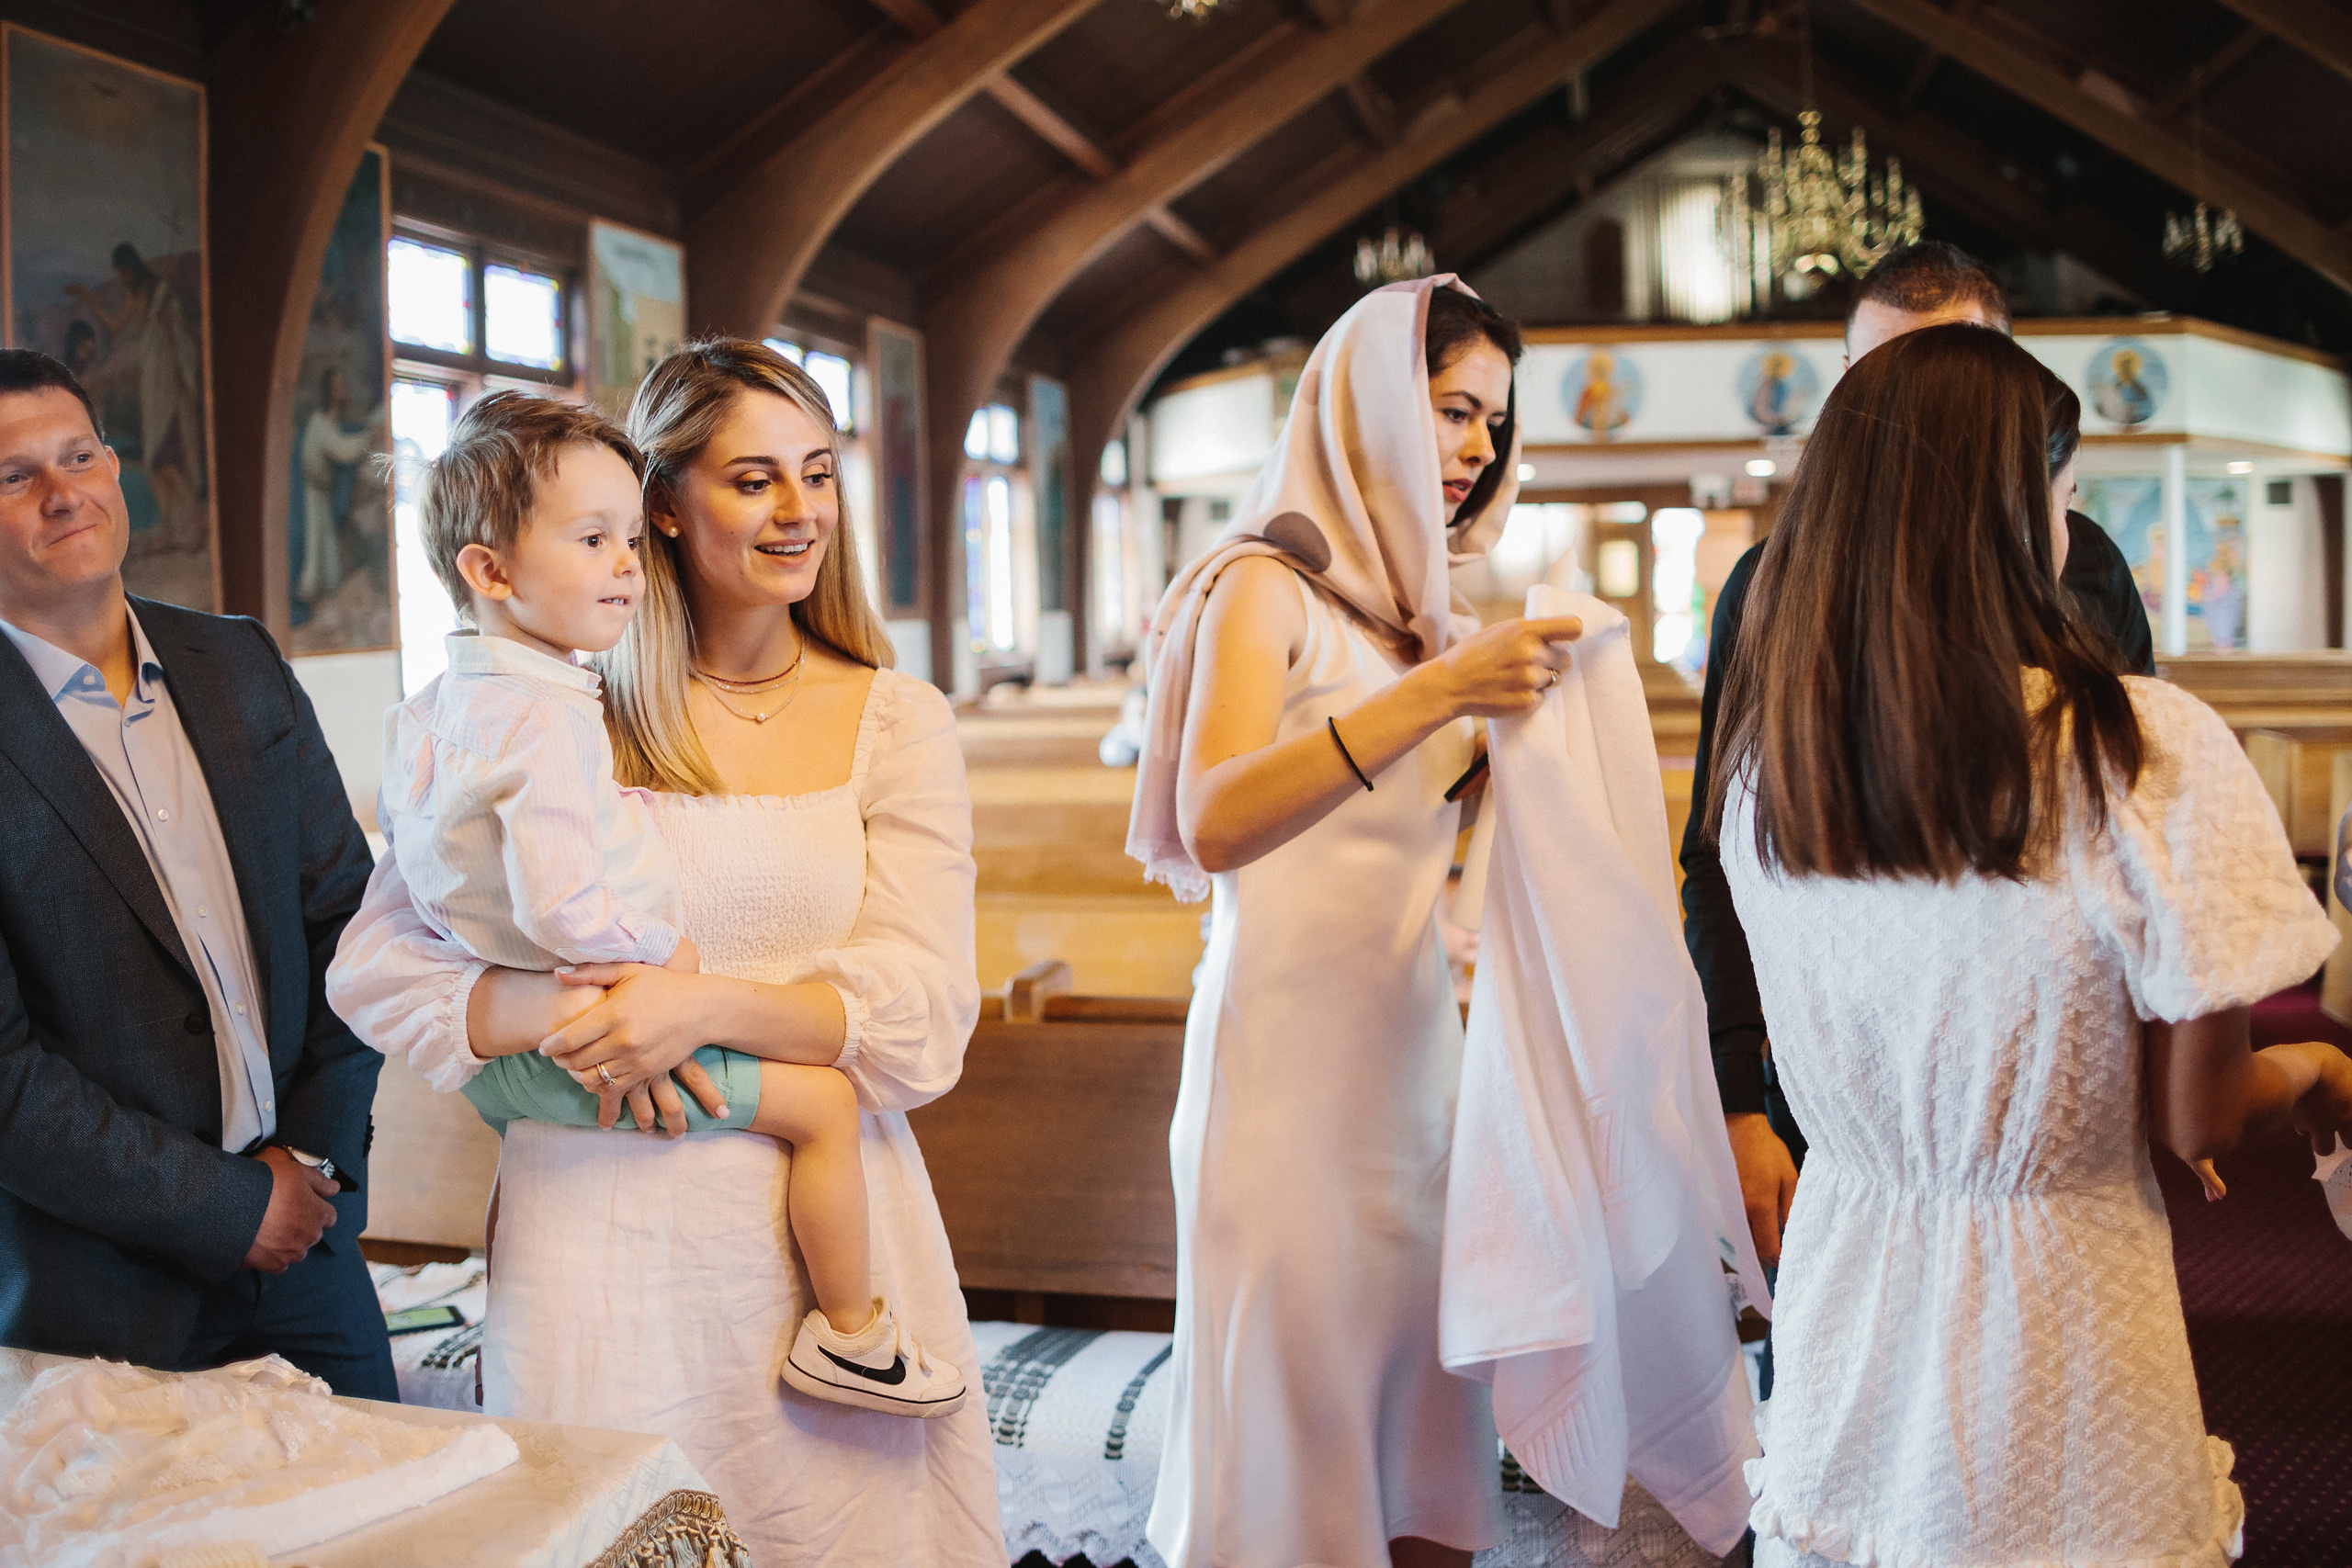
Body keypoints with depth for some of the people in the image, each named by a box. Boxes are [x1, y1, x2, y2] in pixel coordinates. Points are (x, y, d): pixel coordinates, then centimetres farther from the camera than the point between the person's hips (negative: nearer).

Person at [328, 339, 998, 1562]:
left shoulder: (892, 721, 2)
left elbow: (923, 1015, -6)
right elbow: (375, 966, 0)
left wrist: (708, 1007, -20)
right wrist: (552, 1010, -18)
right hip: (600, 1221, 0)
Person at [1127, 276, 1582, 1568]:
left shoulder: (1423, 606, 14)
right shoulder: (1267, 588, -7)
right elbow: (1211, 823, -24)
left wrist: (1528, 708, 3)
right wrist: (1435, 693, -30)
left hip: (1418, 1046, 7)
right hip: (1293, 1060, -7)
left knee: (1427, 1396, 9)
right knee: (1300, 1419, 0)